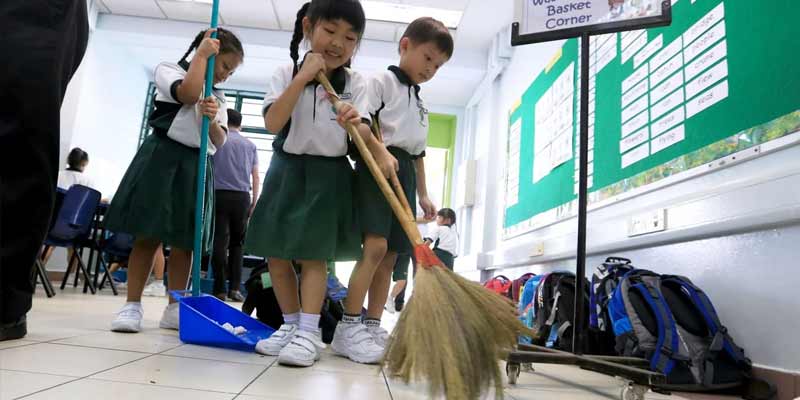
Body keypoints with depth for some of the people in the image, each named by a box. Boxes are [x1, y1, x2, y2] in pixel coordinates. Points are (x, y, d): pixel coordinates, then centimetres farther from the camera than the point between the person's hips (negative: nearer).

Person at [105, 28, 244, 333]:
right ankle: (132, 305, 1)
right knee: (148, 236, -6)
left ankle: (174, 309, 10)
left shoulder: (219, 99, 20)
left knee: (185, 241, 3)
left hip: (197, 166, 5)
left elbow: (219, 141, 9)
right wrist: (202, 54, -5)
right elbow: (189, 94, -17)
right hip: (163, 157, -5)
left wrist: (213, 119, -12)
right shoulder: (169, 69, 6)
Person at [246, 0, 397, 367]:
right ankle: (291, 324, 20)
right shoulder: (286, 74, 0)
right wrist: (302, 78, -18)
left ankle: (309, 332, 1)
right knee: (276, 254, 6)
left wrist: (380, 151, -33)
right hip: (287, 170, 2)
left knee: (312, 255, -5)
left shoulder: (355, 83, 0)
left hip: (328, 175, -2)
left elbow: (363, 134, -10)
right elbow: (273, 123, -14)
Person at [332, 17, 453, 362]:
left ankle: (373, 328, 10)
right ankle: (348, 328, -13)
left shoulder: (421, 103, 27)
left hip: (405, 176, 8)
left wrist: (423, 193, 21)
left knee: (390, 255, 4)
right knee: (375, 246, -19)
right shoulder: (383, 81, 3)